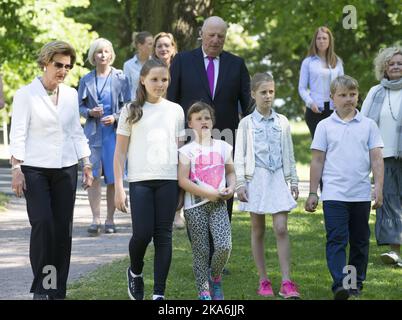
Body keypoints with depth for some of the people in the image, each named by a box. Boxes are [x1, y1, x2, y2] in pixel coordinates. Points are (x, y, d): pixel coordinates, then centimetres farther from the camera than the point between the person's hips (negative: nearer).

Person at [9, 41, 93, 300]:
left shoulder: (71, 95, 11)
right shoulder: (26, 94, -3)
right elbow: (18, 133, -5)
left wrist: (87, 165, 11)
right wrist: (16, 168, -12)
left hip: (66, 169, 4)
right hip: (35, 169, -4)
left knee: (63, 229, 1)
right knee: (42, 224, -15)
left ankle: (57, 290, 9)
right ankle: (41, 288, -4)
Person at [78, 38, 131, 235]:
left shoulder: (120, 78, 3)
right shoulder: (86, 80, 7)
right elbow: (80, 106, 10)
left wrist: (115, 117, -14)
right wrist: (90, 112, -10)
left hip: (114, 132, -1)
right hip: (93, 133, 1)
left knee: (113, 177, 2)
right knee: (93, 176, -7)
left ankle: (110, 219, 11)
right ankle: (96, 219, -5)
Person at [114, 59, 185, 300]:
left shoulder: (175, 110, 10)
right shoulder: (132, 111, 5)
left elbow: (180, 149, 13)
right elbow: (120, 152, 5)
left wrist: (183, 185, 9)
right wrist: (118, 187, -2)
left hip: (168, 180, 2)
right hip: (140, 180, -1)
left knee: (163, 235, 0)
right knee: (142, 233, -8)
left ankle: (159, 293, 3)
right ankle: (135, 272, 23)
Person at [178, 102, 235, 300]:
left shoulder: (223, 147, 10)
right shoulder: (187, 150, -3)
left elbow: (231, 172, 19)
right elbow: (183, 181, -11)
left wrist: (231, 188, -2)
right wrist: (209, 193, -16)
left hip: (218, 203, 3)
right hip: (195, 205, -2)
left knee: (224, 246, -13)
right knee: (201, 250, 0)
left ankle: (215, 278, 14)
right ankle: (203, 291, 10)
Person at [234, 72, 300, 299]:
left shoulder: (282, 122, 7)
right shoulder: (247, 123, 1)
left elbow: (289, 154, 12)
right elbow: (239, 156, 0)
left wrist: (294, 181, 9)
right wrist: (240, 184, -6)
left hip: (278, 178, 1)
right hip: (256, 178, -1)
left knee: (281, 229, -8)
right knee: (258, 231, 6)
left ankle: (287, 283, -10)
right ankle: (264, 281, 13)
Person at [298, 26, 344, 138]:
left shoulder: (337, 62, 12)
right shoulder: (308, 62, 4)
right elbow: (302, 88, 3)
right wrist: (310, 102, -14)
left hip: (333, 108, 2)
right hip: (315, 109, -2)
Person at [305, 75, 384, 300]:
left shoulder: (368, 125, 6)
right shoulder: (325, 126, 4)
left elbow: (376, 158, 3)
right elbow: (317, 161, 5)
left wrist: (379, 188, -6)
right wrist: (313, 193, 4)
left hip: (361, 195, 2)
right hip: (334, 194, -2)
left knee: (360, 241, 11)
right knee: (337, 239, -11)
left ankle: (357, 282, 23)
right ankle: (339, 284, -17)